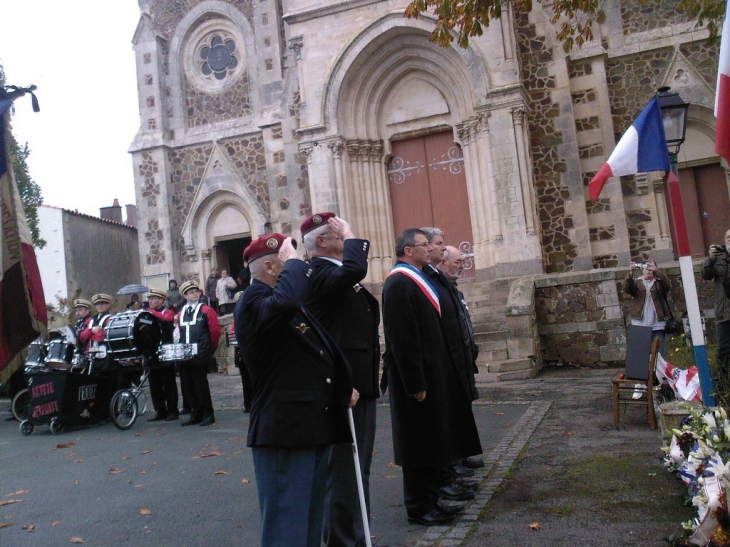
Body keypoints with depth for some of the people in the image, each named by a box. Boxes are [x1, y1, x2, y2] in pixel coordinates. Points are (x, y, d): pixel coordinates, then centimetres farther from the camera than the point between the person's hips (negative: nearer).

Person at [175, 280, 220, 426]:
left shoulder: (206, 311, -3)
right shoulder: (180, 314, 12)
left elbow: (216, 332, -4)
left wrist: (209, 350, 2)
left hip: (200, 356, -5)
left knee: (201, 384, -3)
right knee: (187, 385, 8)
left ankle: (208, 415, 8)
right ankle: (195, 414, 19)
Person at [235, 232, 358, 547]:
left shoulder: (293, 306, 18)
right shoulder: (254, 302, -14)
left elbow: (318, 354, 24)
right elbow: (283, 302, -38)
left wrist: (343, 387, 8)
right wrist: (293, 261, -20)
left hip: (315, 427, 10)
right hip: (284, 430, -10)